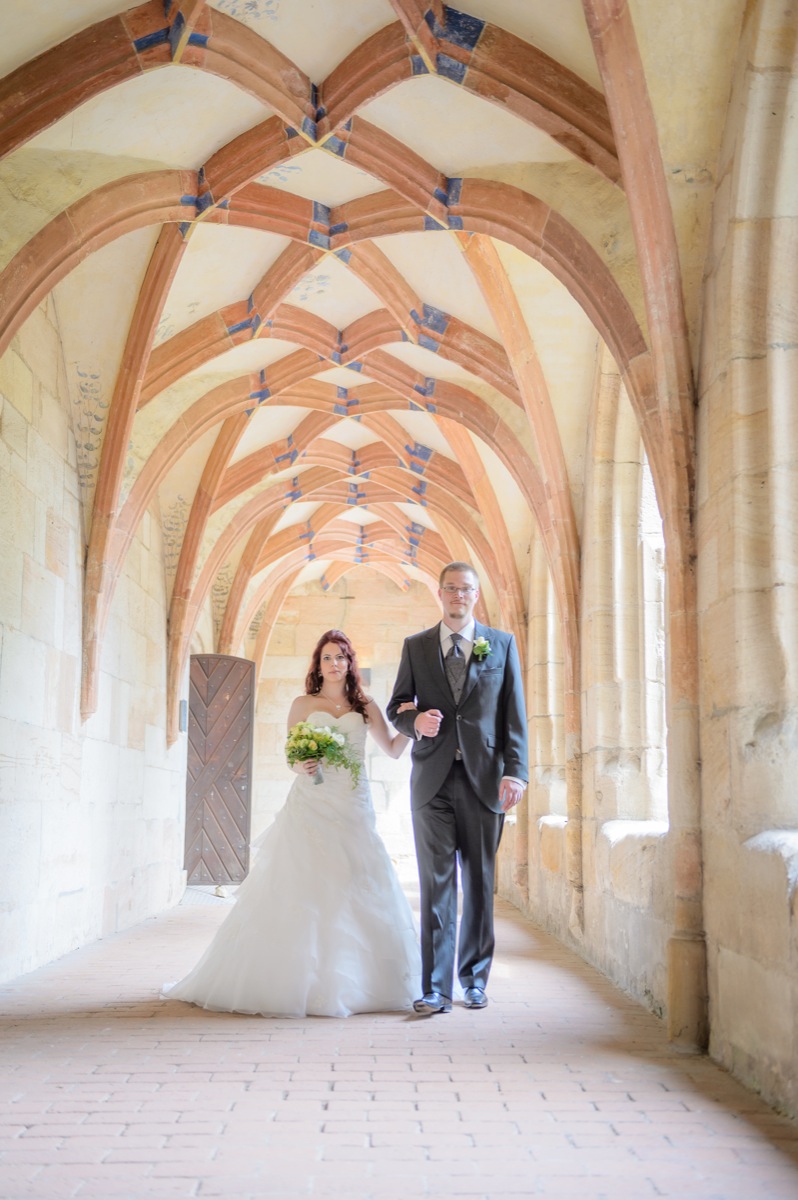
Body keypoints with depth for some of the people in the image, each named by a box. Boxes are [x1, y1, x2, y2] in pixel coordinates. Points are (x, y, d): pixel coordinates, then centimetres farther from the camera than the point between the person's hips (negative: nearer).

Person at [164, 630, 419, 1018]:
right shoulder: (303, 704, 8)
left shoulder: (365, 707, 12)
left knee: (356, 895, -3)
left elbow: (393, 749, 13)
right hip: (309, 809, -1)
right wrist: (300, 767, -12)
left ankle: (348, 983, 8)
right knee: (297, 895, -6)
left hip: (352, 812, 2)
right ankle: (291, 982, 2)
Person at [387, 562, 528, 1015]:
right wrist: (415, 721, -11)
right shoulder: (416, 646, 10)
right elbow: (396, 707, 13)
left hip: (484, 779, 0)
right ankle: (436, 989, 0)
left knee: (480, 884, 8)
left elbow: (515, 714, 4)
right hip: (433, 779, 0)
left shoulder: (503, 644, 8)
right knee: (436, 884, -2)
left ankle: (475, 979, 20)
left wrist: (516, 772, -6)